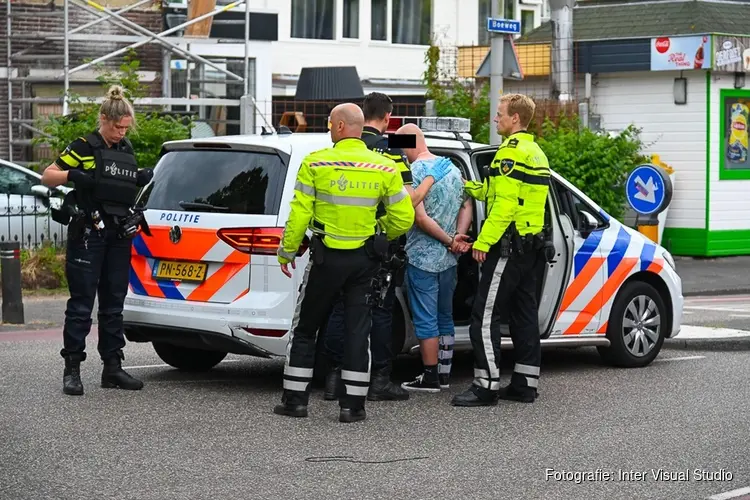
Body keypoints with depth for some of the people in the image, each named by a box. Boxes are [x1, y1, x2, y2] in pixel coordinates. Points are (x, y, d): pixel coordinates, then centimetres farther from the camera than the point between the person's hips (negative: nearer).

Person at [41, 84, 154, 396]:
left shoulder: (127, 151, 14)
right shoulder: (84, 147, -5)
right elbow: (47, 177, -5)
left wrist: (145, 178, 5)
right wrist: (74, 175, -23)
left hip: (119, 235, 6)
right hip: (87, 234, -6)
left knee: (114, 304, 9)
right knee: (81, 304, -6)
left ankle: (113, 368, 14)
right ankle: (72, 370, -3)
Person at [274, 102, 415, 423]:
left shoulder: (315, 164, -10)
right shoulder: (385, 168, -1)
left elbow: (300, 215, -11)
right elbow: (403, 218, 1)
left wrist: (287, 252, 1)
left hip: (326, 258, -2)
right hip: (365, 259, 2)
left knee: (304, 328, 11)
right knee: (358, 330, 8)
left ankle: (295, 399, 13)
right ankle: (353, 405, 5)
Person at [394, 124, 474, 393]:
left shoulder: (414, 171, -14)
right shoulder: (452, 168, 10)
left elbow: (420, 217, -19)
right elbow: (467, 206, 10)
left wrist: (450, 240, -12)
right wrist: (458, 236, -2)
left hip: (422, 257, -7)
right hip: (449, 259, 7)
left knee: (425, 319, -1)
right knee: (445, 317, 15)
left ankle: (430, 378, 1)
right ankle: (444, 374, 22)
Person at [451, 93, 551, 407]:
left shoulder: (512, 152, -14)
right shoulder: (535, 152, 18)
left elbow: (505, 204, -21)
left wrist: (483, 241, -21)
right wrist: (466, 186, 17)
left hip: (508, 247, -10)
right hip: (531, 246, 10)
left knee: (485, 316, -8)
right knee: (524, 314, 12)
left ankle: (486, 385, -10)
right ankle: (525, 384, 14)